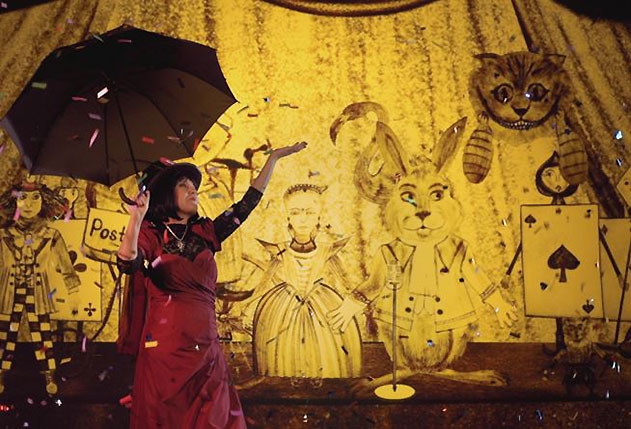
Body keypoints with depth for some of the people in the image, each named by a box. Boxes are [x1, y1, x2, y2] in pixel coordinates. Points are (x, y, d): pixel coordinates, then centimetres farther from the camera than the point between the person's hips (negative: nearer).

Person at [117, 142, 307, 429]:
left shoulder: (205, 233, 14)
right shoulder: (150, 234, 2)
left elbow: (247, 205, 17)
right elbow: (128, 264, -18)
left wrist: (274, 157, 19)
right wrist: (136, 219, -33)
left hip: (206, 352, 4)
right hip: (165, 349, -4)